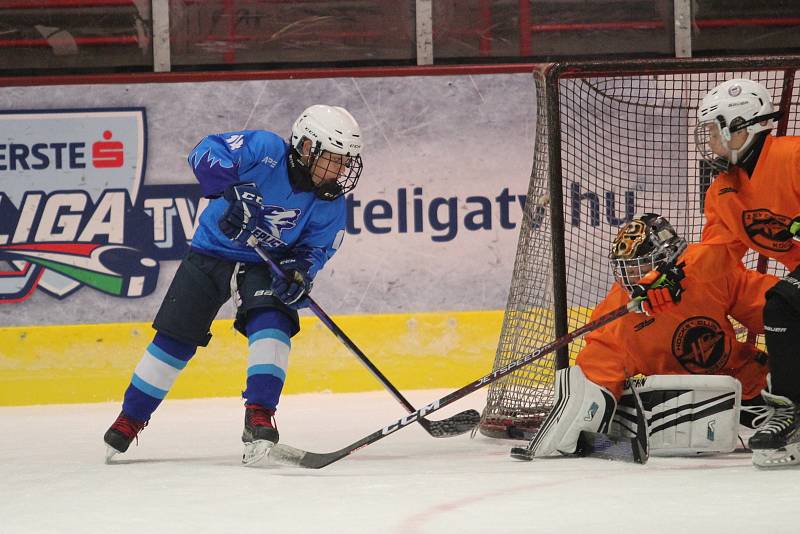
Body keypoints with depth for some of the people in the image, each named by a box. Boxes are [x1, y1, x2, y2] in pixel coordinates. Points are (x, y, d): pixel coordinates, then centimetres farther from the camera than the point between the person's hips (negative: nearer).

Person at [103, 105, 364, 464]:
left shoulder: (330, 206, -11)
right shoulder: (267, 150, -22)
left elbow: (315, 249, -7)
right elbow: (206, 151, -28)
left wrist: (299, 273, -29)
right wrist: (229, 186, -46)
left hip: (263, 266, 2)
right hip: (211, 252, -2)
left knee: (272, 323, -27)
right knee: (174, 338, 0)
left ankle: (259, 418, -28)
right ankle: (129, 420, 16)